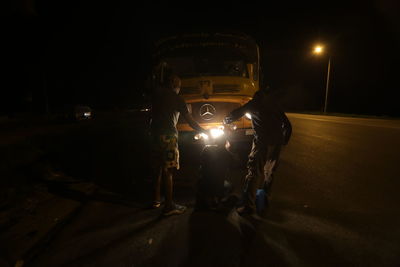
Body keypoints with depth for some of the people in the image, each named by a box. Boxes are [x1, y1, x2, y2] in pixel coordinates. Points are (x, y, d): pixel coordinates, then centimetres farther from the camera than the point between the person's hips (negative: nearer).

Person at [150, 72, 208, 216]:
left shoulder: (157, 93, 9)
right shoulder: (176, 98, -5)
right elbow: (190, 121, -5)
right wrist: (206, 132, 4)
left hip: (155, 134, 7)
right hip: (168, 136, -7)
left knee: (159, 168, 17)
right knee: (168, 171, -4)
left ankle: (156, 199, 29)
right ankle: (169, 206, 3)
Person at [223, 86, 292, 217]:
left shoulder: (255, 103, 11)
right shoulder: (275, 107, 24)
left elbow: (238, 112, 11)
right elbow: (287, 125, 21)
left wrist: (226, 120, 28)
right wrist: (284, 141, 27)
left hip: (263, 141, -6)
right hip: (277, 142, 6)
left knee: (254, 172, -7)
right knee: (269, 171, 20)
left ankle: (249, 206, -9)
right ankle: (264, 197, 33)